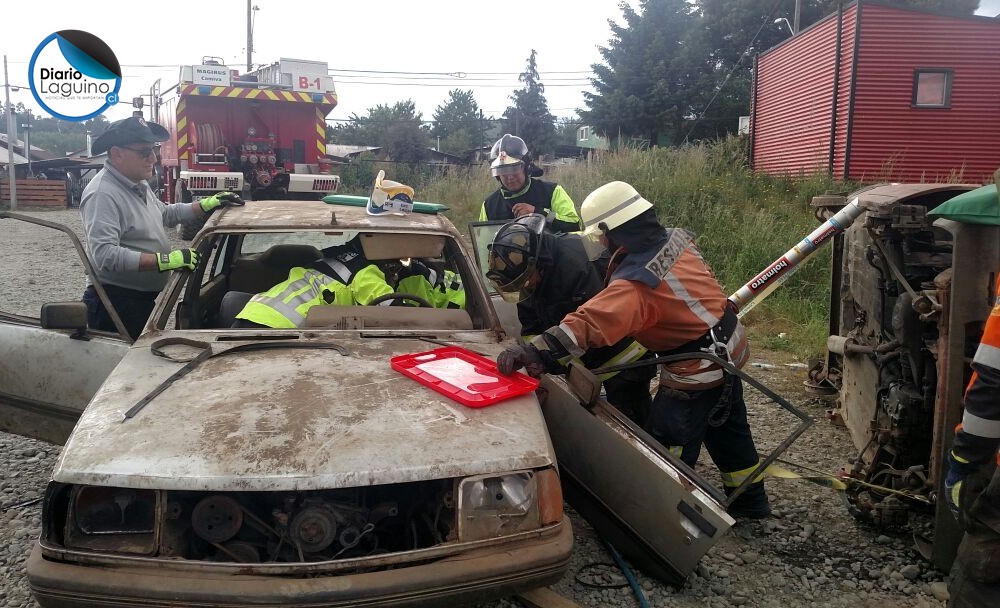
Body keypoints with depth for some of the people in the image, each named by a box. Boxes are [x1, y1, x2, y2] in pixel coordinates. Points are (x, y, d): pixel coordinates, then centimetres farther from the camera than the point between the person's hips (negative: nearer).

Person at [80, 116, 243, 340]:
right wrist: (164, 260, -32)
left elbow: (165, 214, 30)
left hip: (144, 297, 10)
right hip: (116, 301, -10)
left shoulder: (139, 185, 12)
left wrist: (206, 205, 18)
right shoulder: (102, 194, -20)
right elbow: (104, 255, -30)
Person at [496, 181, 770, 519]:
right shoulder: (675, 240, -5)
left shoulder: (634, 286, -31)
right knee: (728, 429, 27)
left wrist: (533, 352, -50)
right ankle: (750, 500, 46)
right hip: (729, 346, 10)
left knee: (667, 452, 2)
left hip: (695, 370, -9)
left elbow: (589, 323, -43)